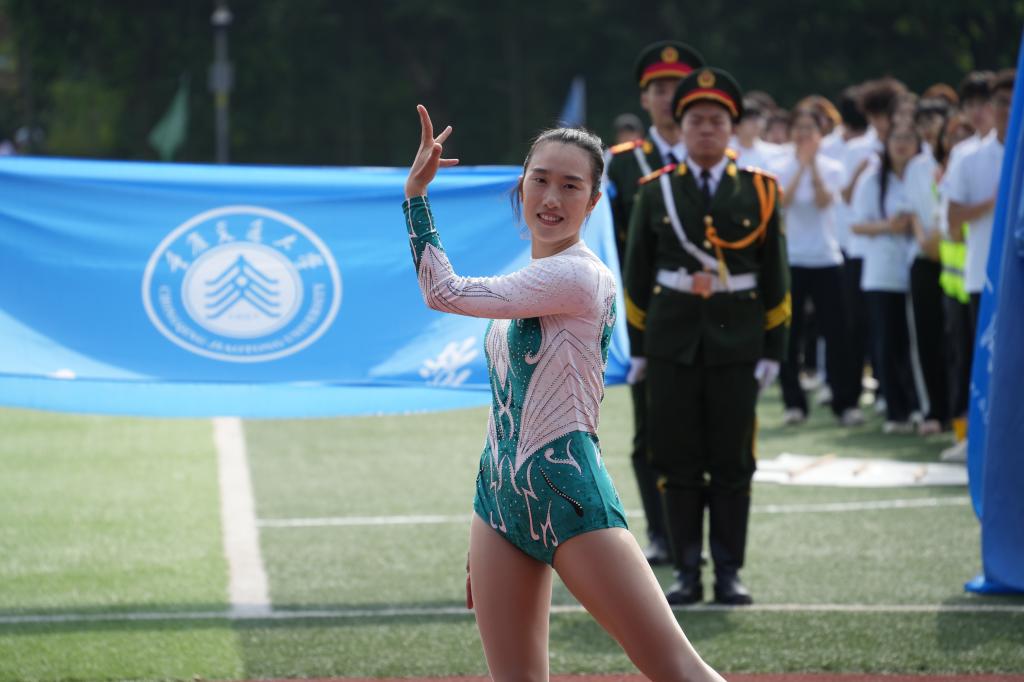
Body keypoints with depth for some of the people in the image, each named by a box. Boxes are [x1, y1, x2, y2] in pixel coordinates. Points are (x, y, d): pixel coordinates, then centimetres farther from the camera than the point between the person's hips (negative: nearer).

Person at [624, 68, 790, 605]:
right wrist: (638, 349, 5)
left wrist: (772, 352, 0)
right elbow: (637, 273, 8)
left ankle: (729, 574, 7)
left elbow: (775, 278, 4)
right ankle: (687, 573, 7)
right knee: (678, 462, 2)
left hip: (735, 345, 0)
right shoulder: (655, 191, 4)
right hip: (672, 347, 0)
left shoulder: (759, 191, 3)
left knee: (732, 464, 2)